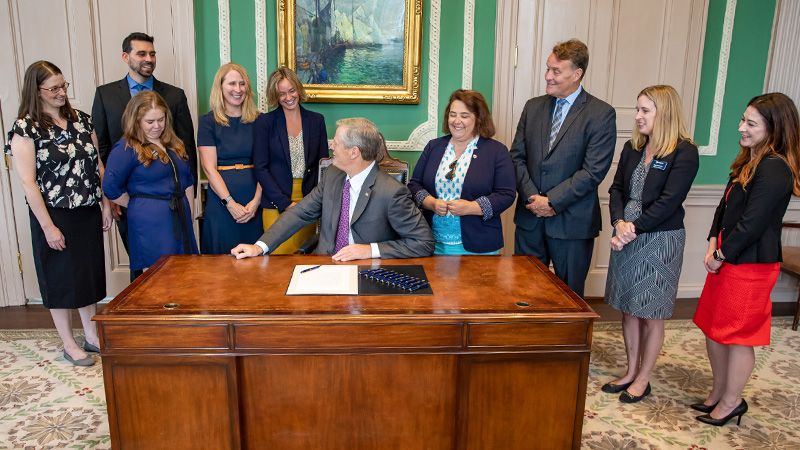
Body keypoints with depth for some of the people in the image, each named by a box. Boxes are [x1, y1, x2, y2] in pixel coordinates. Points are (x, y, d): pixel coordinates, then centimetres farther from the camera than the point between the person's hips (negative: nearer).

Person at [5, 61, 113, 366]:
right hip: (54, 215, -5)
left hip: (88, 213, 5)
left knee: (90, 274, 14)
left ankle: (92, 336, 30)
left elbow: (97, 165, 10)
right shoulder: (25, 128, -11)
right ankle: (69, 345, 22)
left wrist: (106, 204, 6)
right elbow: (28, 183, -14)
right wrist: (48, 227, -15)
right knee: (60, 279, 7)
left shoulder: (81, 120, 5)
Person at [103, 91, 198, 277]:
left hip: (181, 218, 6)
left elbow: (187, 180, 18)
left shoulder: (174, 145, 14)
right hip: (149, 223, -6)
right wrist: (139, 206, -1)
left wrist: (188, 211, 11)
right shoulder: (126, 149, -7)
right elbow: (111, 188, -11)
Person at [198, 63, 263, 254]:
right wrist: (230, 203, -12)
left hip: (254, 202, 2)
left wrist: (256, 200, -9)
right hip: (221, 201, -1)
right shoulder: (208, 122, 2)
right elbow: (209, 168, -3)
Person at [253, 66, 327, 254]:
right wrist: (285, 203, -11)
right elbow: (260, 168, -3)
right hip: (277, 204, -2)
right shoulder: (265, 122, 1)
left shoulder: (316, 120, 8)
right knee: (279, 255, -6)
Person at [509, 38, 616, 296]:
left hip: (572, 221, -4)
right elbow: (517, 156, 5)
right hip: (530, 217, 4)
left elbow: (593, 171, -13)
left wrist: (552, 201, -15)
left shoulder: (601, 114, -7)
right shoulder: (533, 107, 8)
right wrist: (532, 197, -9)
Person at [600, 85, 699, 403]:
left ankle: (642, 379, 21)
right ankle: (631, 372, 29)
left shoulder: (684, 152, -11)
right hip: (626, 238, 6)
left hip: (660, 241, -6)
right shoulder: (633, 148, 8)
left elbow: (668, 201, -17)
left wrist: (634, 229, -17)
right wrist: (620, 223, -12)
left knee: (651, 314, 6)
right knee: (628, 308, 14)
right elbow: (616, 189, 5)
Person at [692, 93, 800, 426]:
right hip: (727, 258, 9)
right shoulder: (749, 161, 11)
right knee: (713, 327, 17)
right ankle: (719, 392, 33)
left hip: (750, 264, -9)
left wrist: (722, 255, -12)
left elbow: (752, 222, -21)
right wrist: (713, 244, 0)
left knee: (737, 335, 4)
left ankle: (731, 402, 22)